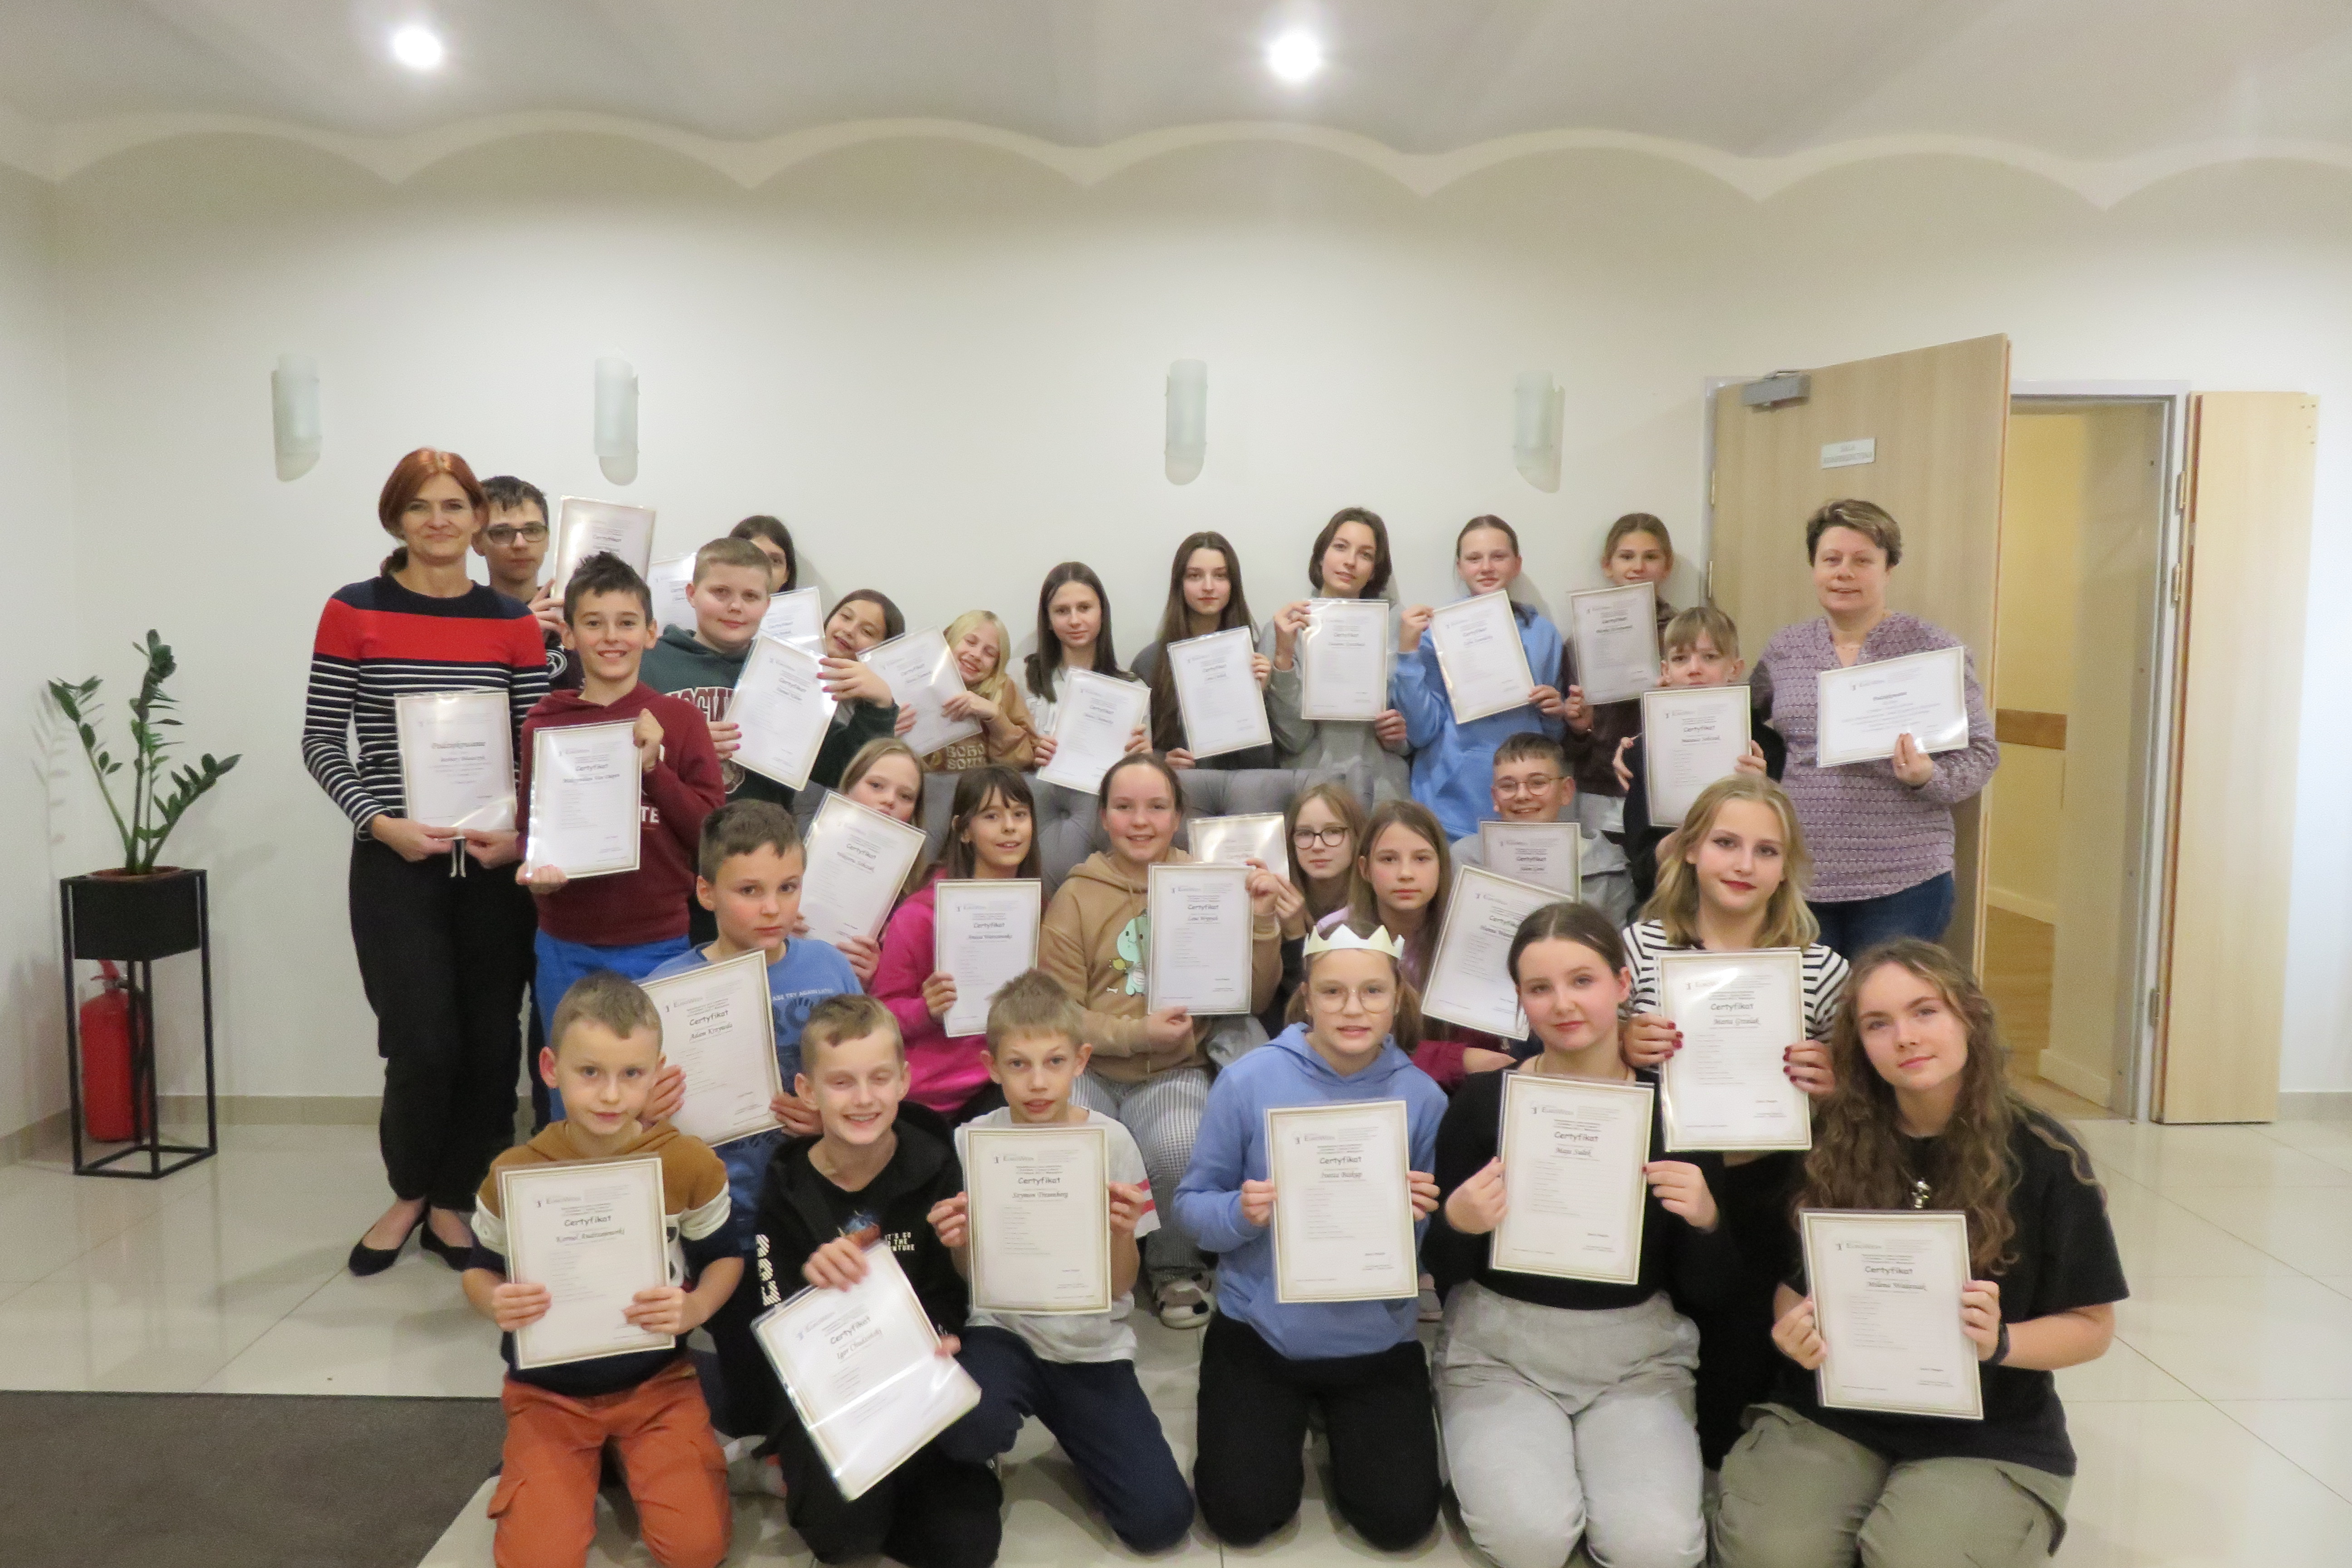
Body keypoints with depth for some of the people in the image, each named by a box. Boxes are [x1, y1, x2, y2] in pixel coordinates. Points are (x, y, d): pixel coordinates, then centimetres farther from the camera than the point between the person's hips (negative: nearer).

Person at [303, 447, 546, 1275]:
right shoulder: (354, 612, 2)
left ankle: (454, 1201, 25)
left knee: (491, 1045, 4)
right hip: (395, 863, -2)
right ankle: (408, 1192, 24)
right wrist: (382, 824, -11)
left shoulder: (513, 623, 6)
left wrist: (524, 834, -9)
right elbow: (322, 743, 2)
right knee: (424, 1048, -5)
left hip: (495, 861, 2)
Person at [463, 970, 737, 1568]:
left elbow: (725, 1257, 0)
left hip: (658, 1381, 0)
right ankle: (530, 1467, 21)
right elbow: (480, 1270, 2)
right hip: (550, 1389, 0)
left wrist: (697, 1307, -21)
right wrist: (496, 1304, -21)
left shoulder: (691, 1163, -14)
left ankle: (623, 1457, 18)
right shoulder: (513, 1172, -13)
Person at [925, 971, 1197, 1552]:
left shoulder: (1111, 1141, -8)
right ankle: (1009, 1418, 4)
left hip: (1092, 1347, 1)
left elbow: (1120, 1287, -3)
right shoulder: (972, 1142, -6)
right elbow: (973, 1279, 2)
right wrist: (961, 1245, -20)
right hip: (1004, 1330, 0)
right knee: (967, 1431, -34)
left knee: (1160, 1519, -11)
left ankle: (1070, 1424, 18)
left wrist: (1122, 1232, -24)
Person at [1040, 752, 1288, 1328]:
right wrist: (1138, 1032, -14)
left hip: (1175, 1074, 0)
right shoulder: (1076, 896, 5)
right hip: (1091, 1070, 0)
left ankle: (1178, 1270, 0)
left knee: (1180, 1150, -32)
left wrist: (1260, 921, -8)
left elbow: (1253, 999, 7)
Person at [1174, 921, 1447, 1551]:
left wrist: (1422, 1215, -24)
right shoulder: (1248, 1081, -14)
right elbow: (1192, 1206, -7)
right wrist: (1241, 1214, -28)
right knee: (1243, 1515, -6)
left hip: (1376, 1338, 1)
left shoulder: (1422, 1097, -10)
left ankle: (1337, 1422, 26)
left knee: (1401, 1521, -5)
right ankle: (1285, 1420, 26)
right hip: (1261, 1329, -1)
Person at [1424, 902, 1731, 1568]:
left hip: (1636, 1355, 1)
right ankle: (1497, 1464, 9)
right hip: (1501, 1349, -1)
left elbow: (1705, 1291, 3)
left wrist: (1705, 1218, -17)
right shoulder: (1483, 1101, -7)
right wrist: (1457, 1223, -22)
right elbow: (1442, 1270, 0)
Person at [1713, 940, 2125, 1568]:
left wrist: (1998, 1344, -19)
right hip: (1830, 1414, 1)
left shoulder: (2045, 1159, -7)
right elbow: (1787, 1282, 9)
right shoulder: (1828, 1146, -2)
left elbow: (2092, 1327, 0)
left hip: (1989, 1437, -1)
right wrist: (1793, 1329, -14)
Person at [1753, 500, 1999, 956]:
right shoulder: (1783, 649, 8)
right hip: (1796, 879, 2)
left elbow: (1981, 753, 1)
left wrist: (1929, 778, -18)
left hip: (1903, 883, -2)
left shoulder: (1935, 649, -1)